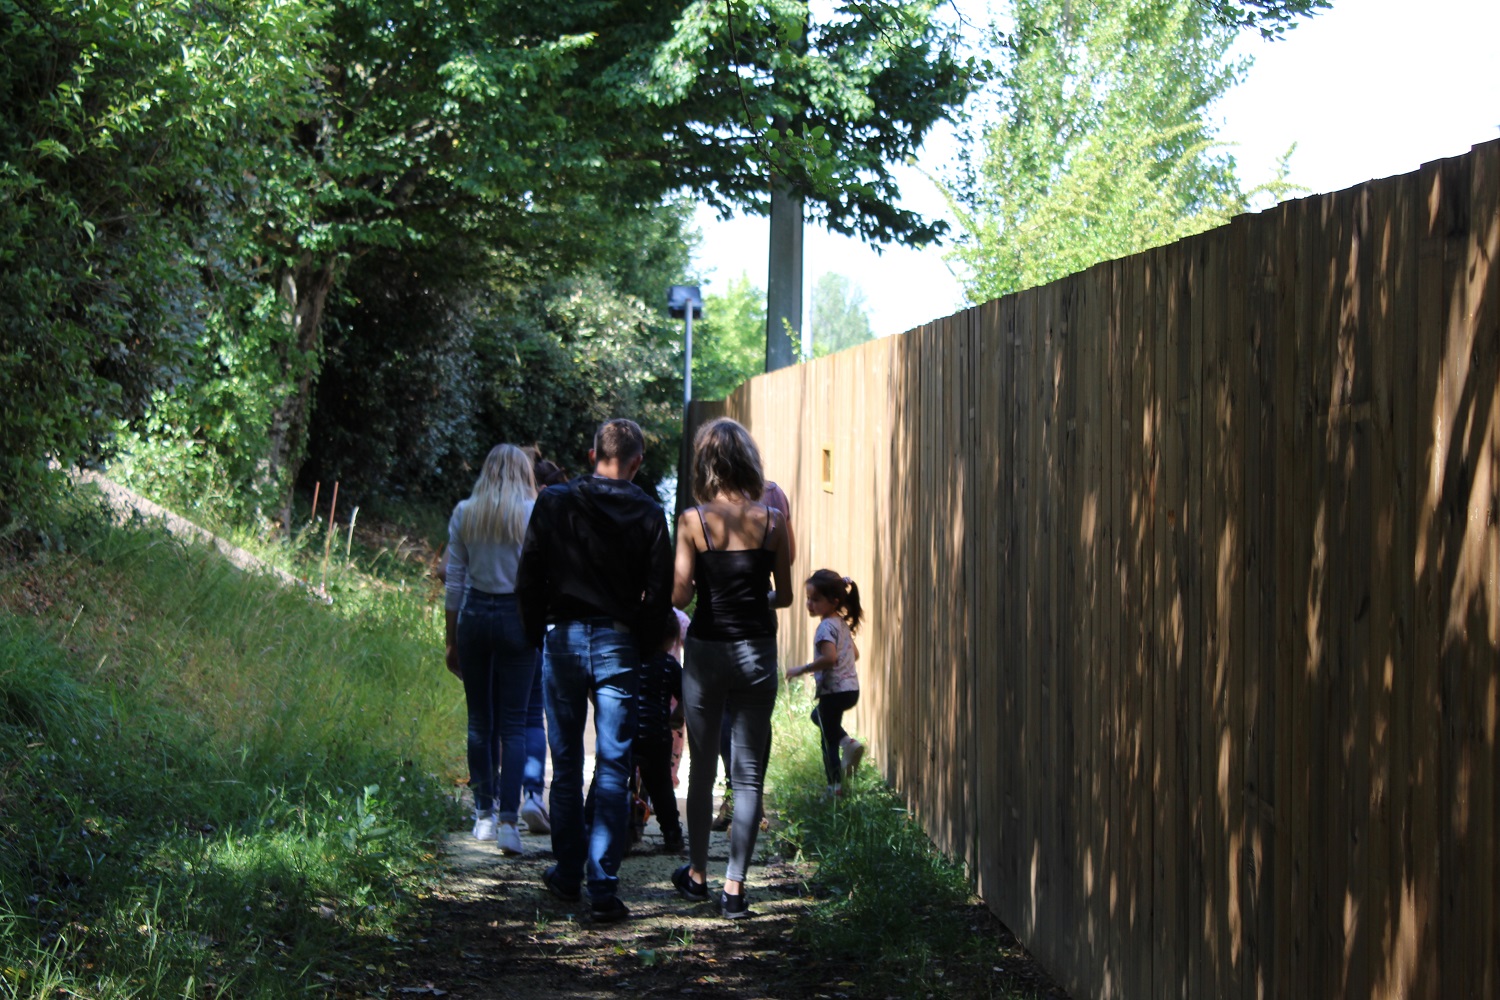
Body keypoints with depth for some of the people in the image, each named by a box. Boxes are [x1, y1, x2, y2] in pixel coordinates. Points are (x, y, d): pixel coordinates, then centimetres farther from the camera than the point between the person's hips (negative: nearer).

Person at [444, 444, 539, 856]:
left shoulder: (464, 513, 3)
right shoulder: (535, 514, -3)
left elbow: (454, 582, 5)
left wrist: (452, 640, 11)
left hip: (474, 616, 2)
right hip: (517, 617, -2)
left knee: (480, 721, 13)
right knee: (512, 724, -1)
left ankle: (485, 813, 19)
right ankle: (508, 818, -11)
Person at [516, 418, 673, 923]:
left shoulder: (554, 503, -1)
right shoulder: (648, 515, -3)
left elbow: (528, 578, 1)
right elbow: (660, 593, -4)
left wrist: (540, 635, 12)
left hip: (563, 638, 1)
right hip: (618, 644, -1)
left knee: (566, 764, 13)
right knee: (613, 768, 0)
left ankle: (568, 873, 22)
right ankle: (603, 886, -7)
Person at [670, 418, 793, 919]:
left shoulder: (693, 521, -8)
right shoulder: (771, 521, -4)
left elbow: (680, 595, -9)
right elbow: (784, 595, 4)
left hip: (706, 650, 0)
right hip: (757, 652, 0)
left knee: (702, 769, 16)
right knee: (749, 775, 5)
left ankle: (697, 874, 28)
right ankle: (734, 887, 1)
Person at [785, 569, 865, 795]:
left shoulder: (826, 627, -17)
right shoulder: (843, 624, 11)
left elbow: (830, 657, -30)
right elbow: (855, 654, 17)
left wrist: (802, 670, -22)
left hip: (833, 690, -9)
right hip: (851, 688, 9)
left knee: (829, 739, 3)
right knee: (818, 716, 31)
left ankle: (835, 785, 7)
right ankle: (848, 743, 12)